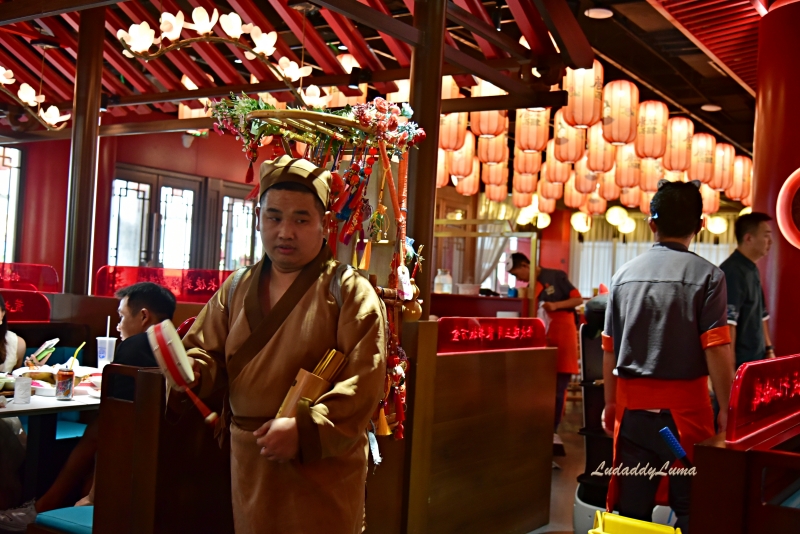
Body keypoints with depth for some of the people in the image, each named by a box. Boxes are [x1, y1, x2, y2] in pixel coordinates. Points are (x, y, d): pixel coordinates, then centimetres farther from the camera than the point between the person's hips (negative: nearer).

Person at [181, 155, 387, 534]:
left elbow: (364, 379, -16)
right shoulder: (237, 288, 9)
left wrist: (306, 430, -24)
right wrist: (188, 369, -12)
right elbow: (206, 352, 12)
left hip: (322, 466, -4)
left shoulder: (350, 292, -8)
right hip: (249, 460, 5)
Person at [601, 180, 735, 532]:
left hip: (633, 405, 3)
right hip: (684, 407, -3)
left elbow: (610, 349, 7)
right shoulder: (706, 275, -7)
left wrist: (610, 404, 17)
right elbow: (716, 348, -12)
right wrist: (726, 408, -3)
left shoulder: (625, 274, 3)